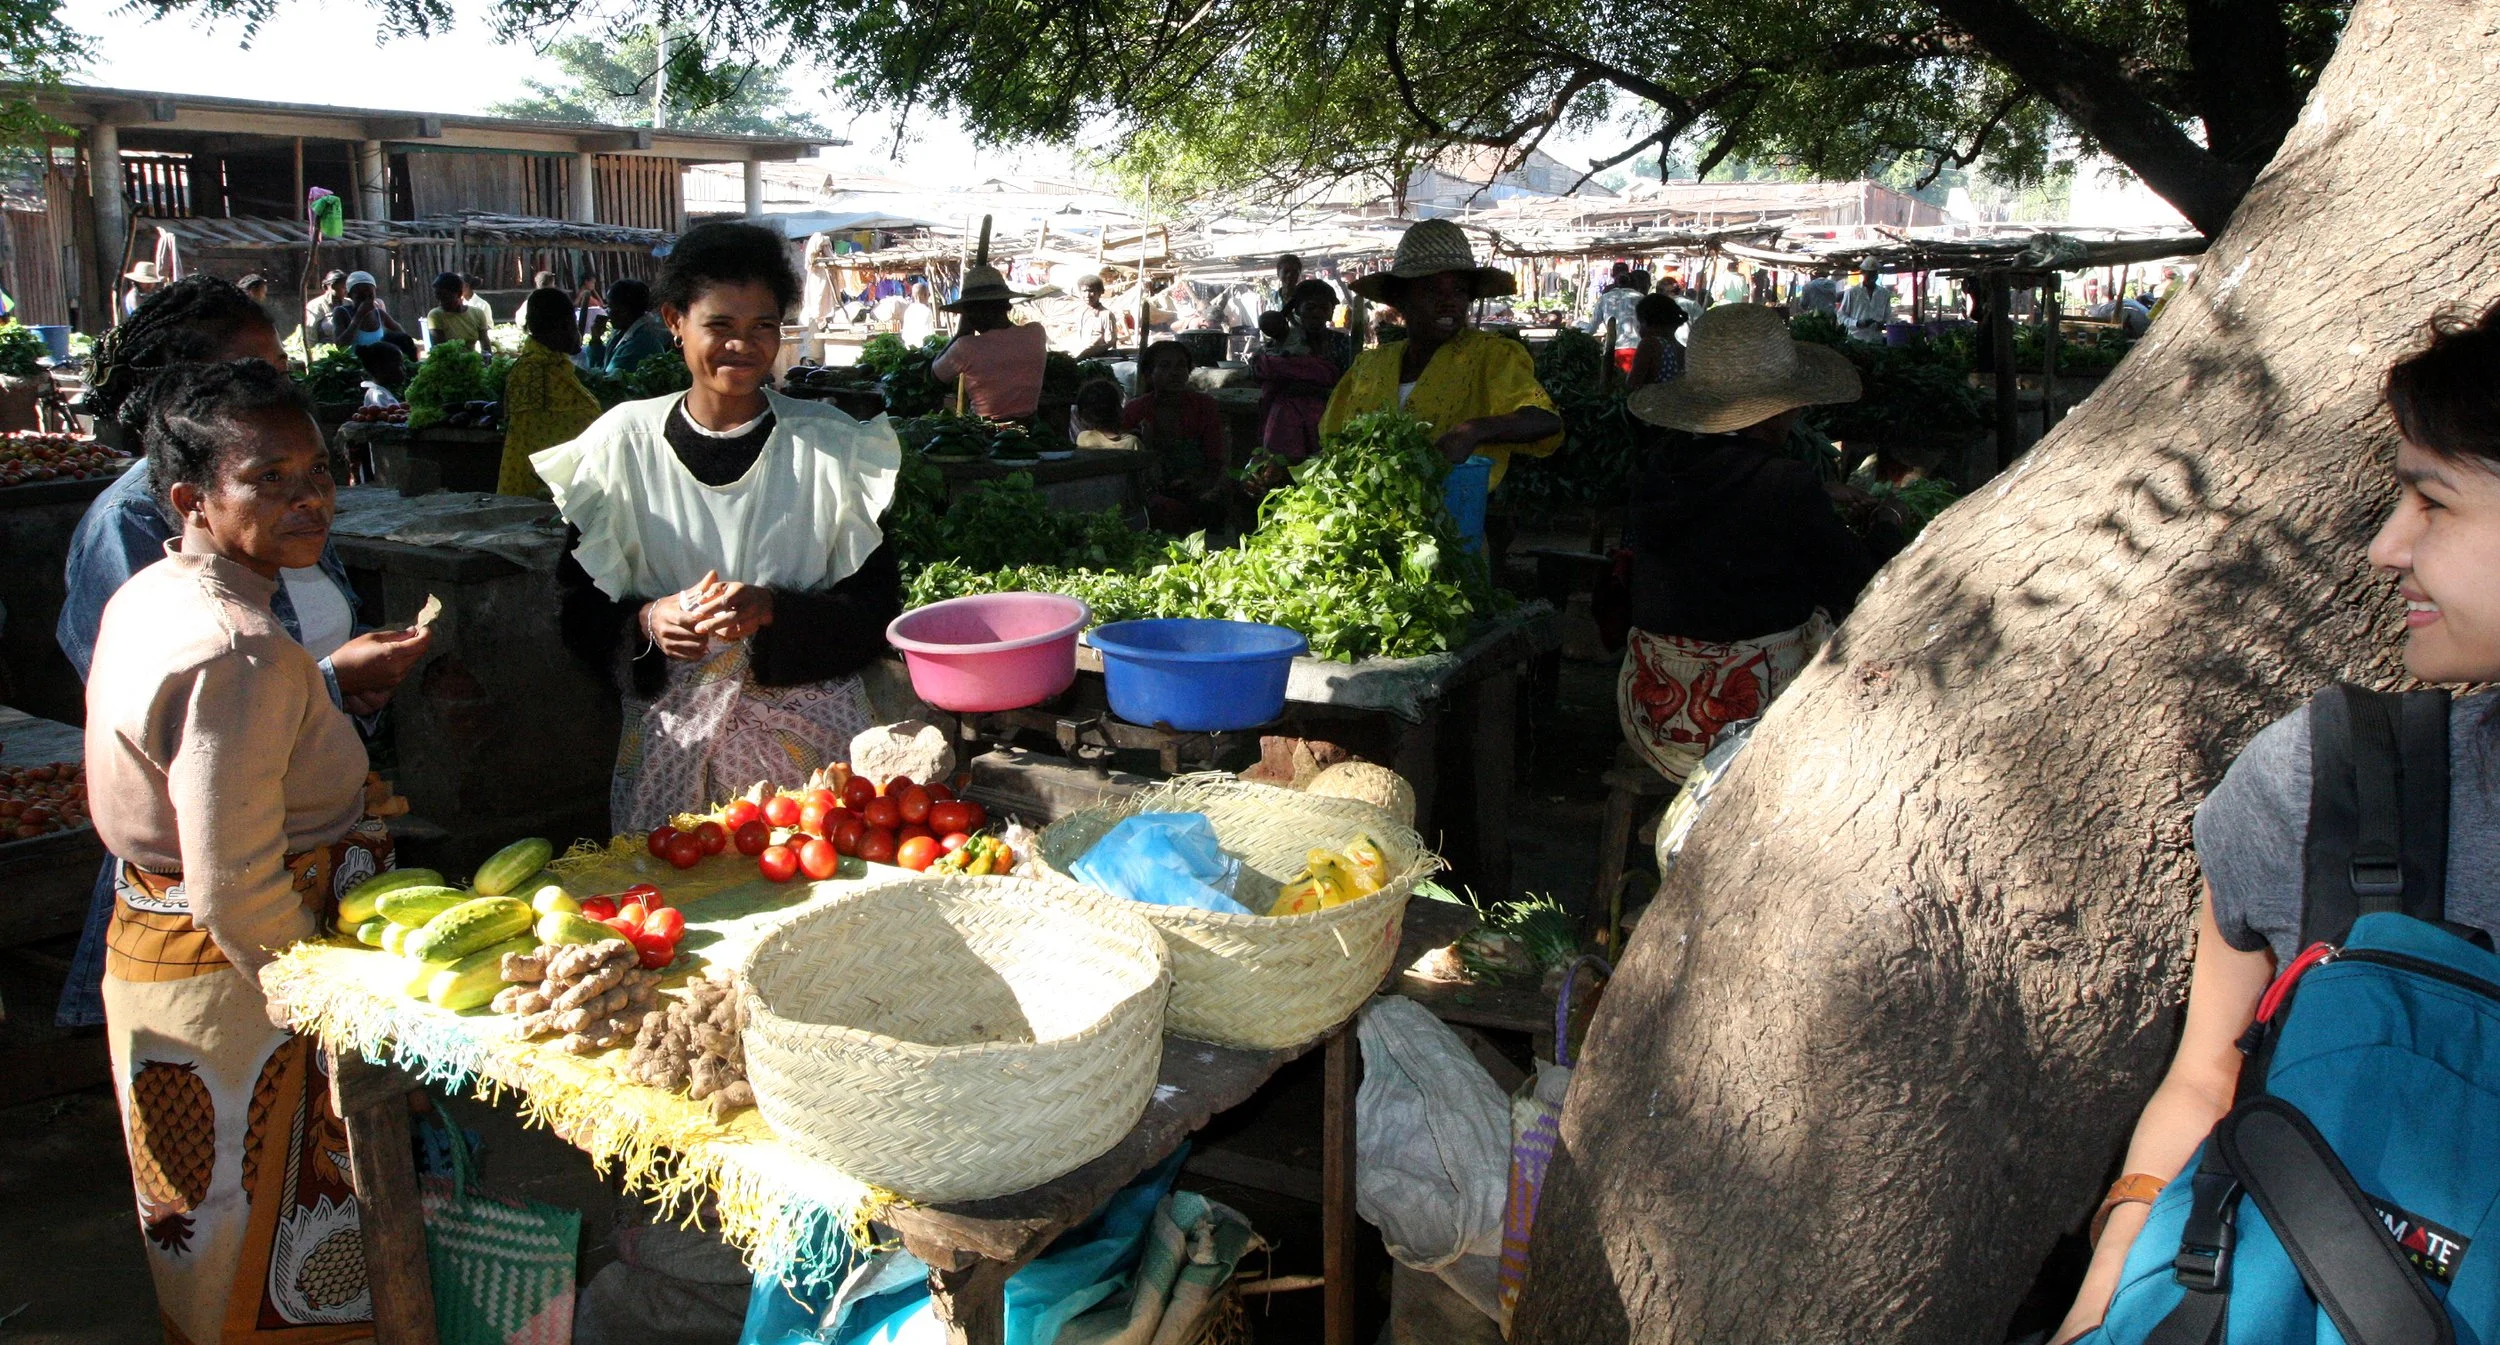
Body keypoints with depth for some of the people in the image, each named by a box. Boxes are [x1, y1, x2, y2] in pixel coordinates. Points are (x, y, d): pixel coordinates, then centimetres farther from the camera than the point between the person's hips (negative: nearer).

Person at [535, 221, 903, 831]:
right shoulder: (624, 443, 2)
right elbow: (578, 607, 5)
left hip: (808, 736, 0)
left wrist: (772, 611, -19)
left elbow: (878, 604, -4)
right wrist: (647, 621, -15)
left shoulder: (831, 444, -1)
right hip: (669, 743, 1)